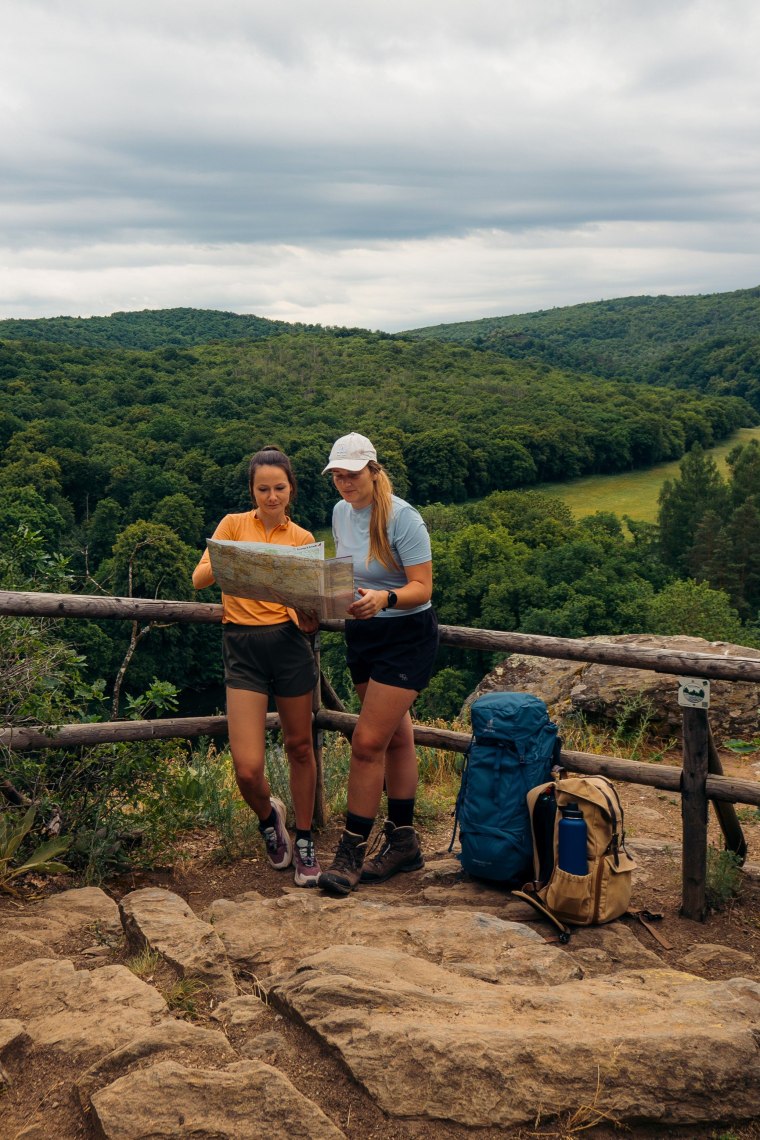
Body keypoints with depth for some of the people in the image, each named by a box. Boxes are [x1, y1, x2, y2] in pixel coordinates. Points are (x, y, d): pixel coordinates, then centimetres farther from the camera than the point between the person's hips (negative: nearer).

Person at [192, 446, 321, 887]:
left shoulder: (303, 539, 8)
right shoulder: (234, 525, 6)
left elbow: (309, 613, 5)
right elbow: (199, 578, -4)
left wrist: (310, 615, -17)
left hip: (289, 643, 1)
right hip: (242, 648, -1)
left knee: (299, 747, 11)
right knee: (248, 769, -7)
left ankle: (304, 841, 30)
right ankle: (269, 815, 28)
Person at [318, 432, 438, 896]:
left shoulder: (402, 518, -18)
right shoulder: (341, 512, 5)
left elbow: (422, 588, -20)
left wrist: (383, 598, -38)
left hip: (406, 636, -7)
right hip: (362, 633, 7)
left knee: (368, 742, -9)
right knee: (396, 737, 15)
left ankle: (351, 853, 1)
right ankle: (403, 841, 24)